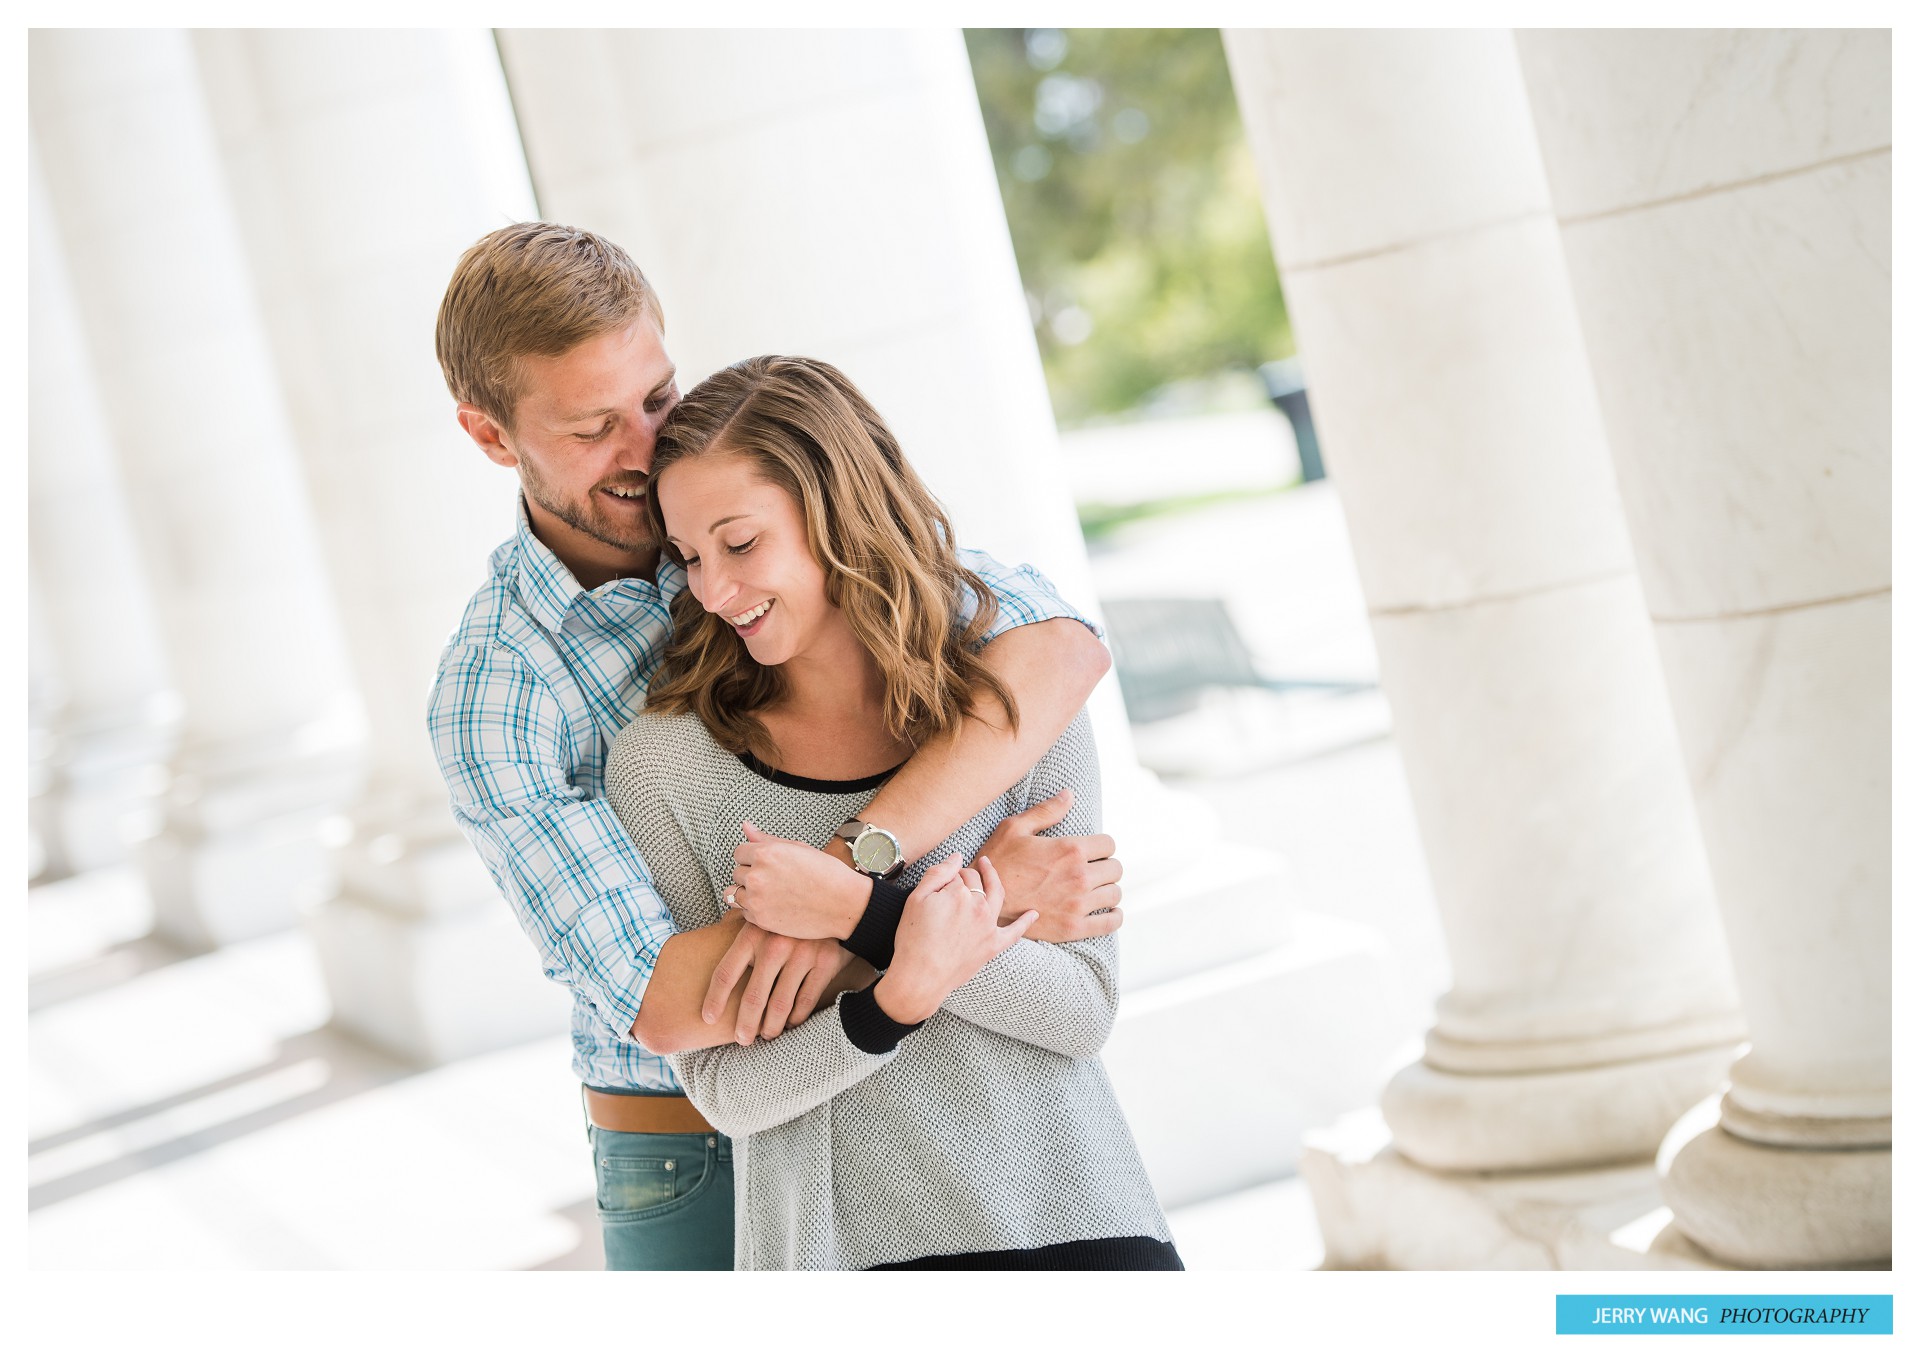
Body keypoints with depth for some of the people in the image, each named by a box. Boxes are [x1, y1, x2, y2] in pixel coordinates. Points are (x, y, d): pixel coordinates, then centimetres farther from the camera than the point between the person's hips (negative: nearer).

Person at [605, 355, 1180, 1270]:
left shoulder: (1015, 700, 2)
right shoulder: (663, 760, -2)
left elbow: (1085, 1007, -1)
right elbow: (724, 1087, -2)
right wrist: (903, 995, -18)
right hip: (851, 1245, 0)